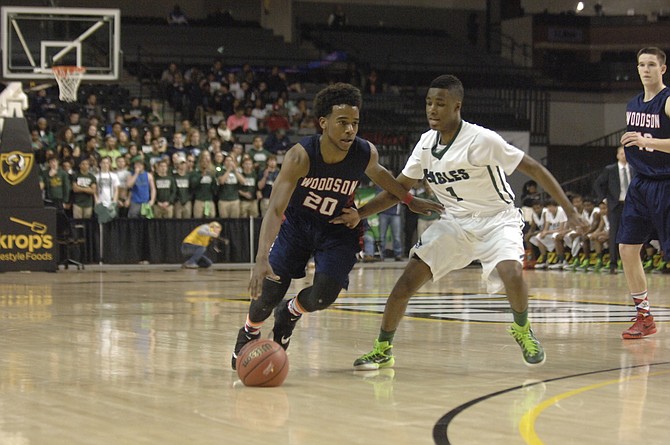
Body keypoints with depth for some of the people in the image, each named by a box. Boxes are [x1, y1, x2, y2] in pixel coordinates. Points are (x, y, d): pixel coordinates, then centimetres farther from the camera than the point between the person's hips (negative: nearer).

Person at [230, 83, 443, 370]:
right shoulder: (301, 157, -33)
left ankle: (289, 313, 21)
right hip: (297, 223, -2)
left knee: (323, 296, -16)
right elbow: (275, 209, -39)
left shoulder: (366, 153, -23)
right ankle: (248, 333, 28)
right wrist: (262, 259, -50)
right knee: (268, 292, -7)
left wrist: (410, 201, 11)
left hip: (338, 230, 2)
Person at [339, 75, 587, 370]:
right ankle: (382, 350, 5)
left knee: (511, 273, -30)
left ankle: (522, 330, 1)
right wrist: (359, 214, -8)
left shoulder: (481, 140, -23)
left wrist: (570, 211, -21)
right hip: (455, 221, 5)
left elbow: (533, 169, -18)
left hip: (497, 218, -5)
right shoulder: (426, 143, -4)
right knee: (408, 279, -10)